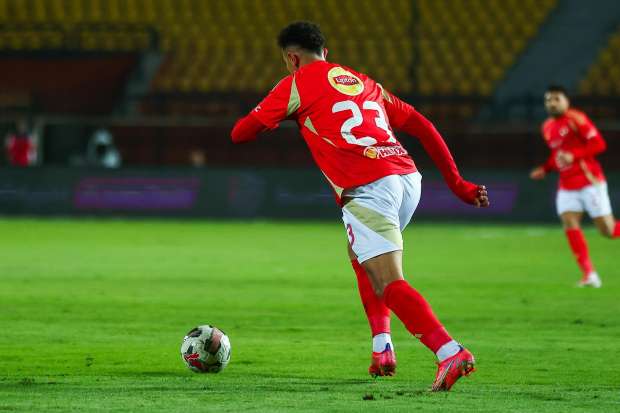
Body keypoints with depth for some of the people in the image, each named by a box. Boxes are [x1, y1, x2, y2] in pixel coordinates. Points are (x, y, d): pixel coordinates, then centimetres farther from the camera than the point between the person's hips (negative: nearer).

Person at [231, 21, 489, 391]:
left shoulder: (296, 84, 9)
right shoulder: (363, 82, 27)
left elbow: (240, 134, 12)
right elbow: (423, 126, 23)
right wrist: (457, 183, 24)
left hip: (367, 189, -7)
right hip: (408, 177, 7)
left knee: (388, 284, -12)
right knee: (362, 259, 30)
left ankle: (451, 353, -31)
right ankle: (382, 348, 18)